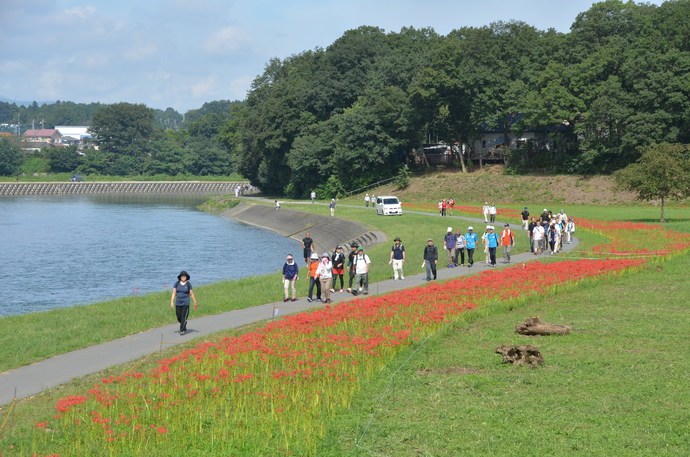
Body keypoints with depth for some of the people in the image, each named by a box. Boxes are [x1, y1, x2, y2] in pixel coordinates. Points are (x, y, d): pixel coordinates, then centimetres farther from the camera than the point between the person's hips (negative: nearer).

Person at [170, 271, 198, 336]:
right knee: (179, 317, 9)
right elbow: (174, 293, 0)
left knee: (184, 316, -10)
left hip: (186, 303, -3)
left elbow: (191, 294, 1)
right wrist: (172, 302, -8)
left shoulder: (188, 284, -4)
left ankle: (182, 330, -5)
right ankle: (184, 326, 37)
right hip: (178, 303, 3)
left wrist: (195, 303, 4)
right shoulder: (177, 283, 1)